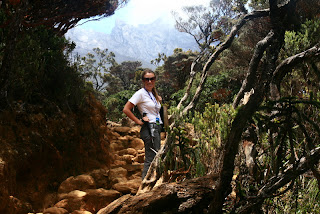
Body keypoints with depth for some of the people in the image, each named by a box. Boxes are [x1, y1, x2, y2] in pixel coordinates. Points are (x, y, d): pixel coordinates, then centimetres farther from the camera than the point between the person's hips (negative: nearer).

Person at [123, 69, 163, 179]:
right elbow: (126, 109, -13)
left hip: (156, 128, 9)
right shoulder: (141, 93, -8)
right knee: (151, 158, -10)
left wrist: (159, 99, 17)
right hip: (149, 128, -9)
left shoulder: (154, 94, 16)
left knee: (154, 158, 9)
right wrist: (139, 121, -11)